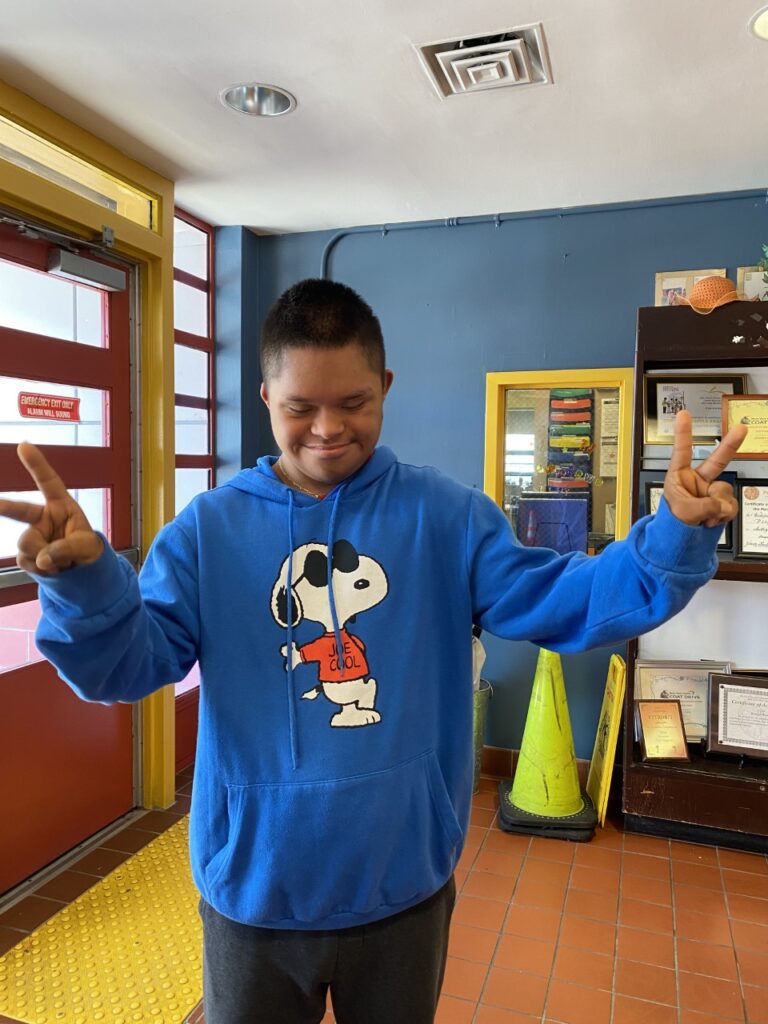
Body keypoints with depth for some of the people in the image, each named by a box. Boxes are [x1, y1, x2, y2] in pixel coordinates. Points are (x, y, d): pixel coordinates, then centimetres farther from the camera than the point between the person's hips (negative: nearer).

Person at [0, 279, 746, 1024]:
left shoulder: (446, 517, -7)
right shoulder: (210, 528, -8)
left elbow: (556, 601, -12)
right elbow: (125, 664, -12)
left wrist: (674, 538, -27)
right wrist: (81, 581, -33)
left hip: (404, 890, 1)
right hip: (254, 896, 0)